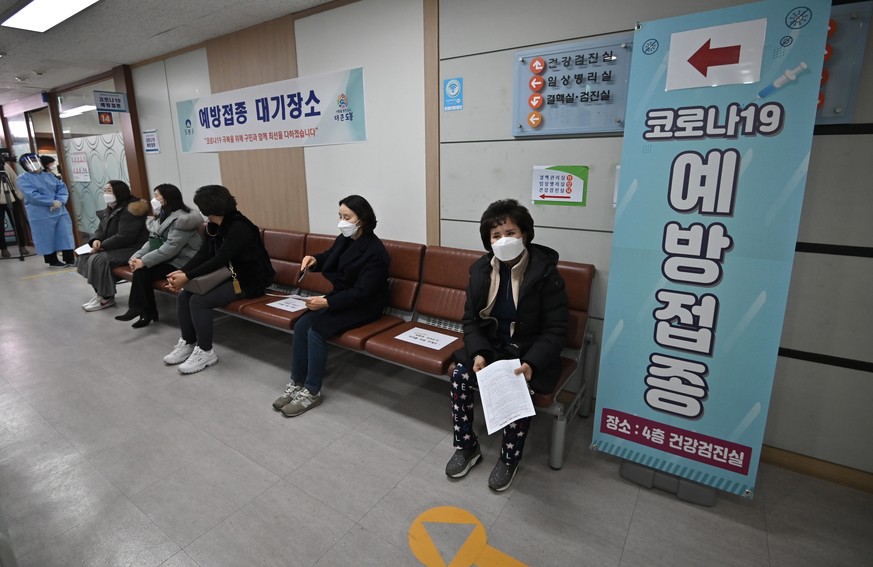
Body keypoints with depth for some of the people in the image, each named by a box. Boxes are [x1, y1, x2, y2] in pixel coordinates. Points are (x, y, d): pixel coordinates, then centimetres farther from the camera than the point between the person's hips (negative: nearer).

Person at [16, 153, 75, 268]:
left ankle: (70, 259, 9)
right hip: (41, 214, -5)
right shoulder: (23, 178, -4)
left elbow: (62, 187, 6)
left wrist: (60, 201, -13)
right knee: (47, 238, 3)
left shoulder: (49, 175, 13)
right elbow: (32, 195, -16)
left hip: (59, 210, 5)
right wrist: (52, 202, -19)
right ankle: (53, 261, 12)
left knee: (65, 235, 3)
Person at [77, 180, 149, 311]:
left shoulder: (130, 209, -18)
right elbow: (101, 230, 14)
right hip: (115, 247, 11)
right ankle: (100, 293, 9)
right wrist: (96, 240, -9)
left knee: (98, 259, -24)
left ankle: (107, 298, -11)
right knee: (85, 255, 5)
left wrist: (102, 246, -20)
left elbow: (124, 237, -25)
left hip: (131, 249, -11)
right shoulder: (110, 209, 14)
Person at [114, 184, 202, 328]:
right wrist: (137, 256, -9)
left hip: (181, 262, -8)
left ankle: (145, 311, -4)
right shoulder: (163, 216, 14)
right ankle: (146, 311, -9)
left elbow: (171, 247, -25)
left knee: (143, 271, -20)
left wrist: (144, 261, -24)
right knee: (139, 269, -15)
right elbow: (152, 241, 8)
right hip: (168, 259, 9)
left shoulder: (181, 219, -18)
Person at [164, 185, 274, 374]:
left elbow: (219, 260, -26)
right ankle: (188, 343, 10)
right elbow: (202, 254, 0)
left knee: (199, 300, -21)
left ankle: (205, 352, -6)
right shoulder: (213, 226, 8)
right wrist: (181, 271, -17)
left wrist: (187, 276, -25)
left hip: (248, 280, -9)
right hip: (227, 275, 9)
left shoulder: (239, 227, -22)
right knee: (184, 294, -5)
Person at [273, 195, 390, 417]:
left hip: (364, 306, -8)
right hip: (341, 297, 8)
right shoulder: (344, 239, 2)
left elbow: (362, 293, -25)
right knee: (301, 325, -13)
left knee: (316, 330, -24)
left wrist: (327, 302, -31)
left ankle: (312, 392, -9)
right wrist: (314, 259, -3)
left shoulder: (375, 251, -21)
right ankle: (296, 383, -1)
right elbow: (328, 258, 22)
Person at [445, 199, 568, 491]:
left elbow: (555, 330, -15)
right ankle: (467, 446, 5)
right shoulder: (481, 269, -4)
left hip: (529, 352, -4)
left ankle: (509, 459, 1)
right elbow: (470, 319, 0)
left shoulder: (545, 272, -17)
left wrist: (531, 363, -30)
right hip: (491, 346, 4)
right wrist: (478, 353, -18)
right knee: (460, 375, -18)